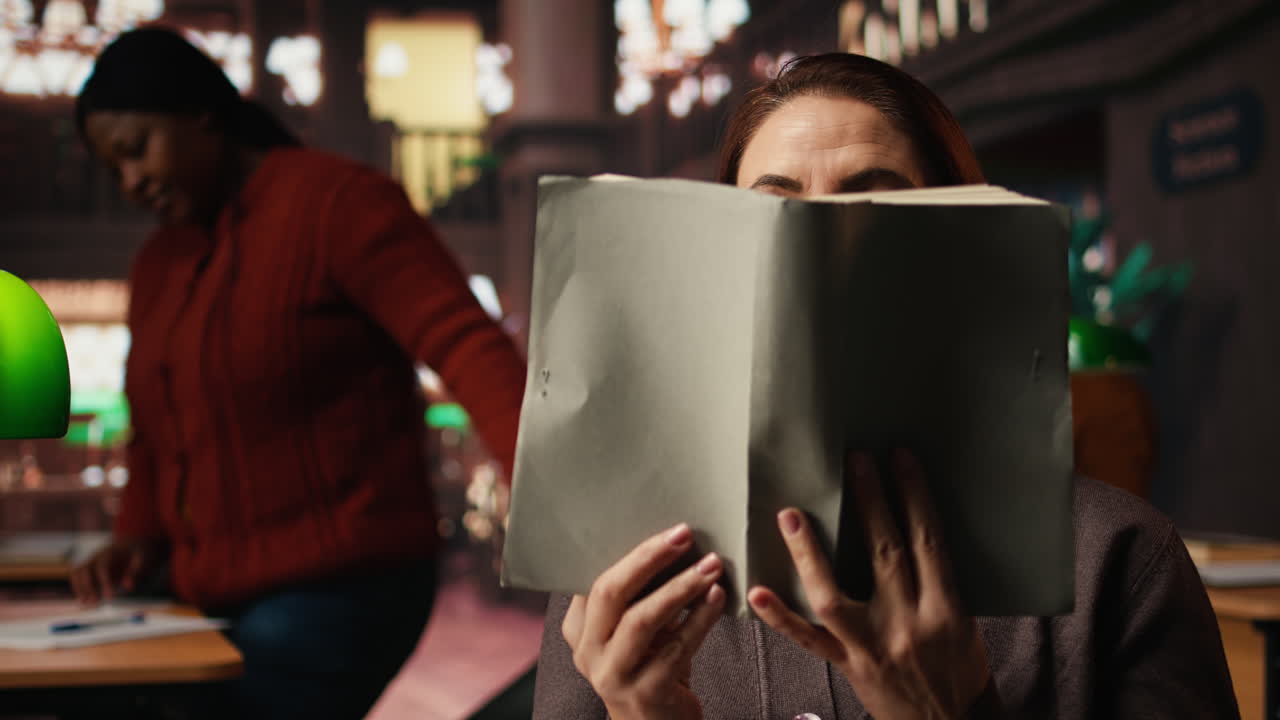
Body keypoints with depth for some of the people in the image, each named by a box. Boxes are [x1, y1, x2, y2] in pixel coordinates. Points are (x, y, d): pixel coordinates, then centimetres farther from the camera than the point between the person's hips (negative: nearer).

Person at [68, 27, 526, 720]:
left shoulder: (338, 200, -9)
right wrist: (139, 533, 7)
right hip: (218, 601, 8)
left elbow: (468, 346, -19)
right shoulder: (158, 264, 16)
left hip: (337, 591, -8)